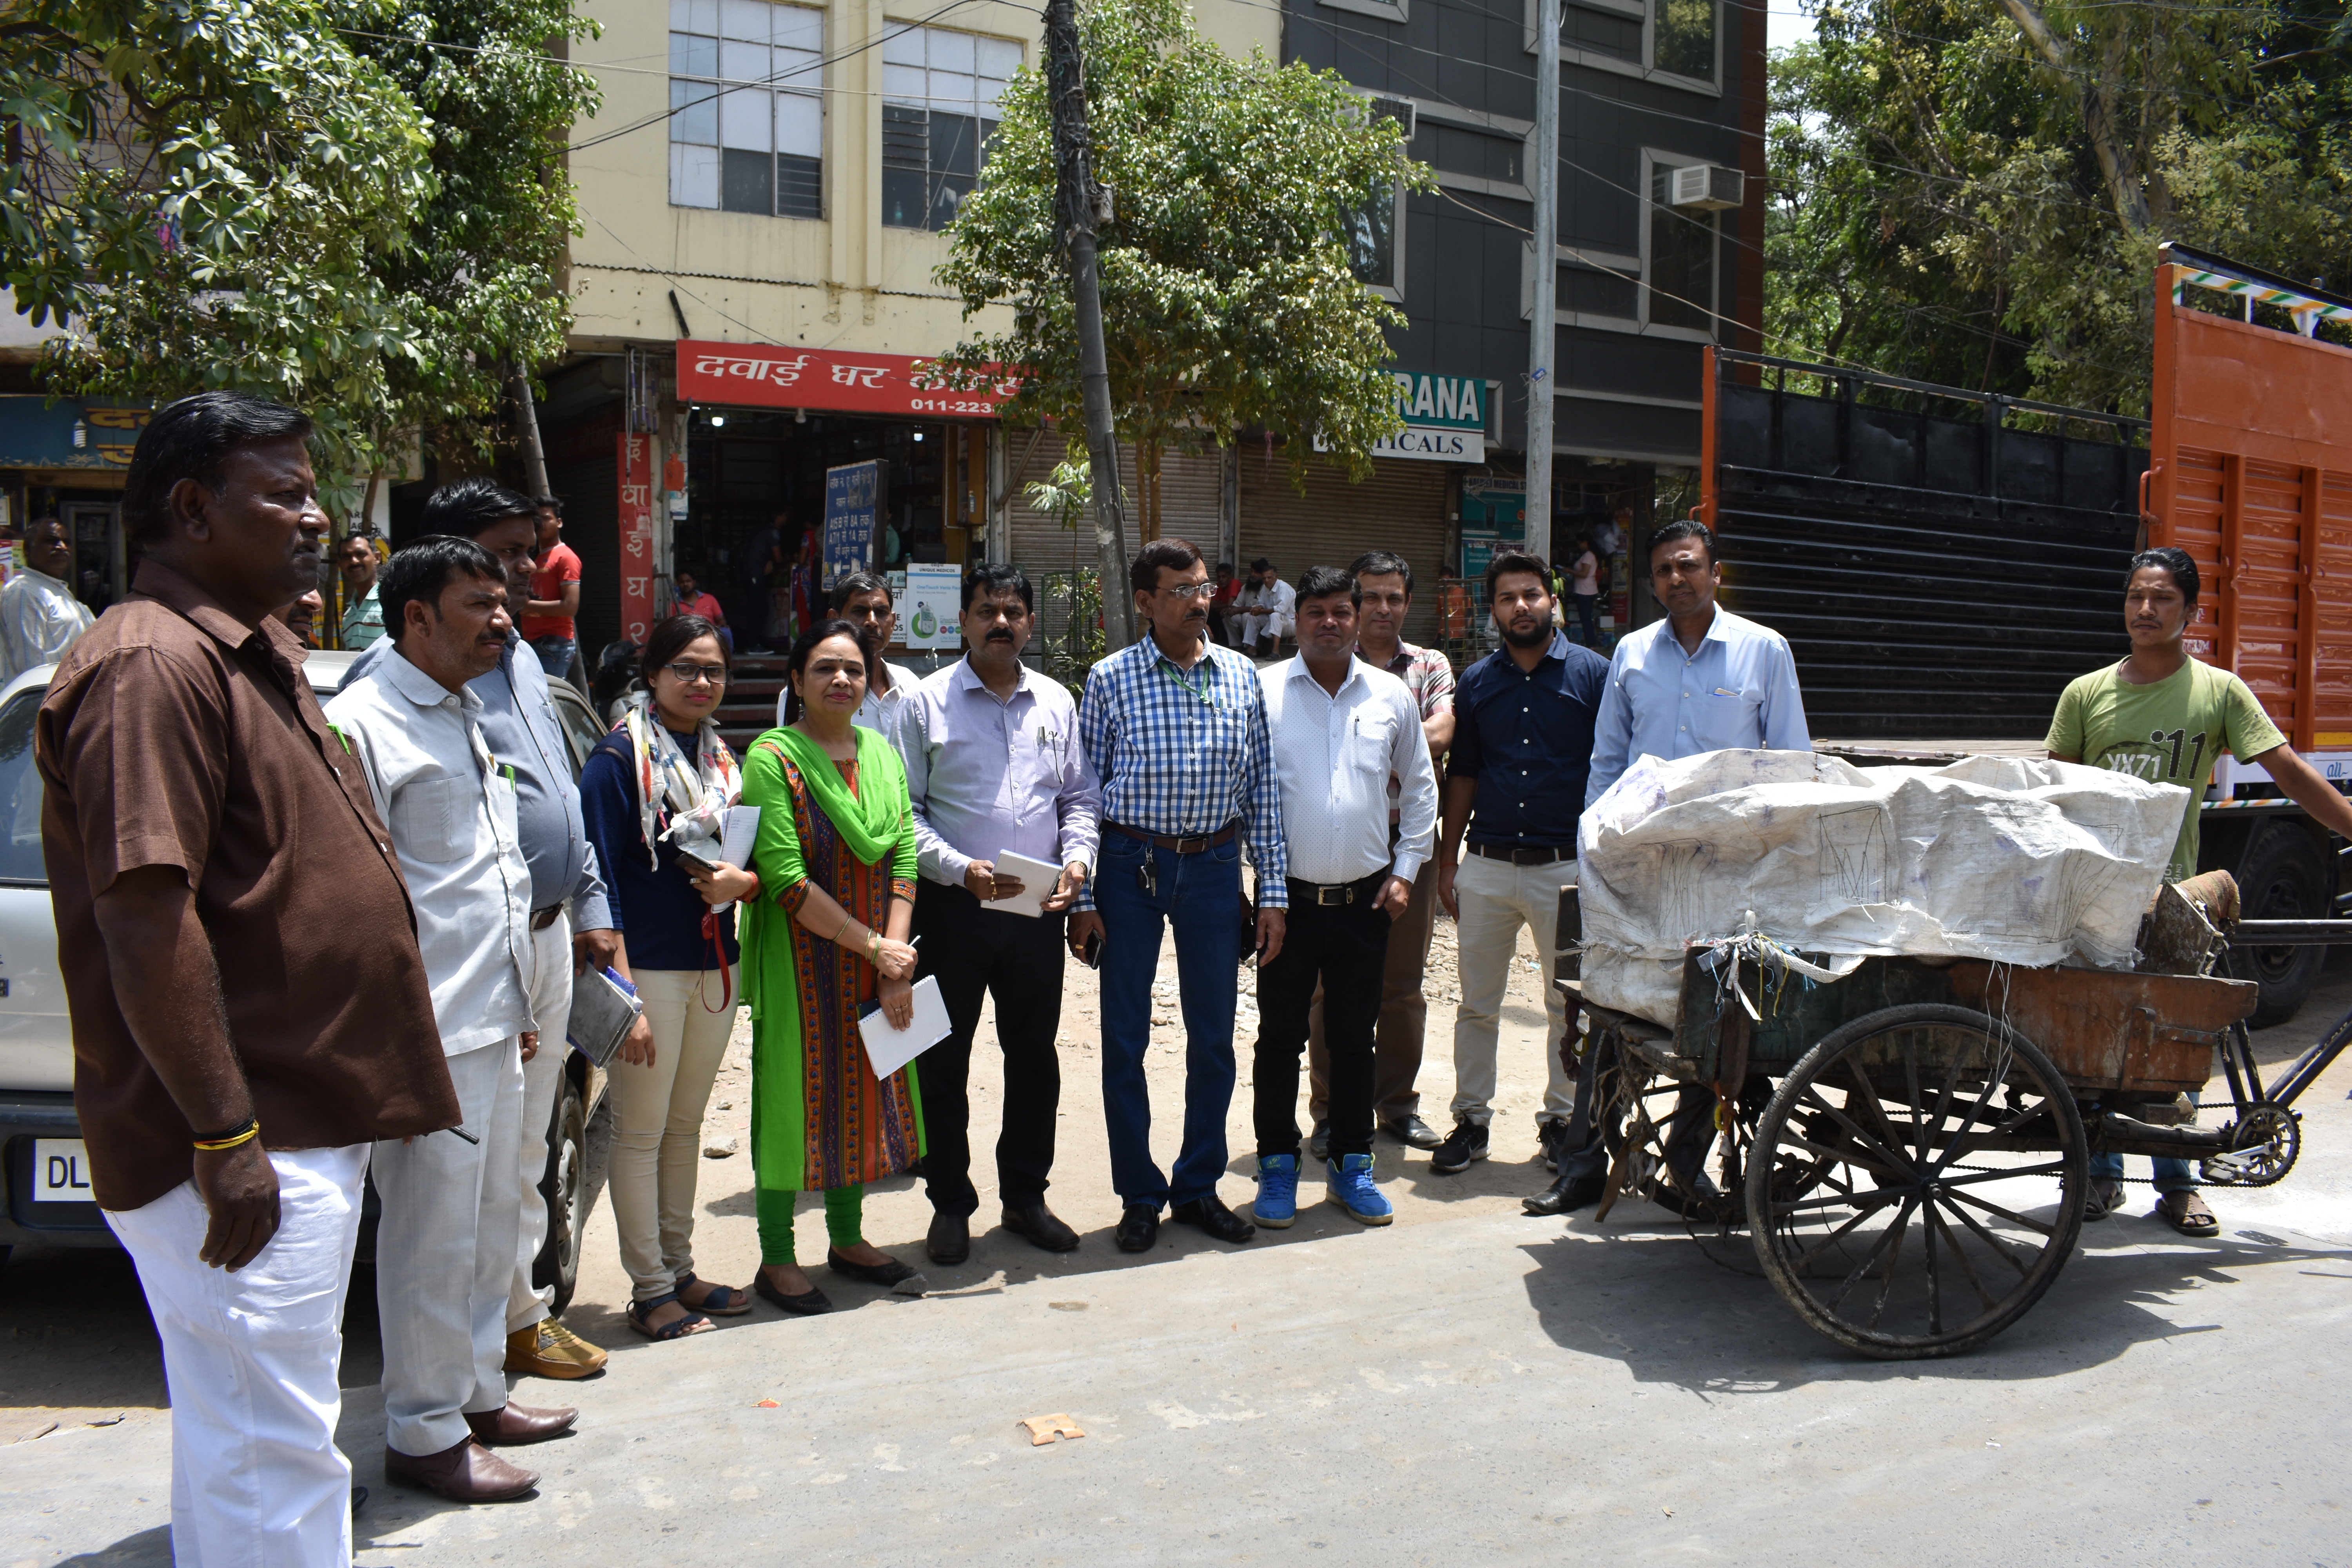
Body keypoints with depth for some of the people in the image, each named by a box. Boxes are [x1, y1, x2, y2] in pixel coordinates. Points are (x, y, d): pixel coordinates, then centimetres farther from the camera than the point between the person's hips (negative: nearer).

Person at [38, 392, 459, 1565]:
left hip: (303, 1124, 10)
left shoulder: (252, 654, 15)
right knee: (271, 1456, -2)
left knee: (239, 1435, 21)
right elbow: (145, 917, -24)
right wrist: (224, 1137, -24)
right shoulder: (154, 667, -18)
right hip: (241, 1149, -10)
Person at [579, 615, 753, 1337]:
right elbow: (599, 876, -12)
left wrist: (741, 880, -8)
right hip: (650, 966, -6)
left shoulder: (724, 758, 11)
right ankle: (649, 1290, 13)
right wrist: (621, 989, -17)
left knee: (686, 1125, 15)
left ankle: (680, 1270, 26)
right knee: (640, 1130, 3)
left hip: (715, 966, 7)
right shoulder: (620, 756, -9)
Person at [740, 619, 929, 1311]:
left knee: (866, 1090, 13)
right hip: (799, 963, -6)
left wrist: (896, 960, -10)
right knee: (795, 1094, 2)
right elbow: (785, 880, -18)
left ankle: (848, 1239, 29)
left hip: (876, 963, 6)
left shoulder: (883, 755, 7)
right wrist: (873, 946, -17)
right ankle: (777, 1259, 16)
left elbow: (903, 858, 2)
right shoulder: (773, 757, -11)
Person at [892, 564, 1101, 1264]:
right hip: (954, 909, -3)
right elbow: (905, 810, -6)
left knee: (1035, 1055, 12)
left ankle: (1026, 1197, 27)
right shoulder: (926, 702, -2)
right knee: (944, 1060, 5)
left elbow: (1081, 797, 13)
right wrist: (962, 870, -18)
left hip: (1038, 910, 3)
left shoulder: (1056, 702, 9)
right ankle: (950, 1205, 20)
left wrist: (1077, 859, -5)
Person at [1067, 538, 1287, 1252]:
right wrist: (1081, 899, -6)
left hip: (1213, 865, 2)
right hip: (1131, 864, -2)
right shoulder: (1111, 679, -3)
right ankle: (1141, 1194, 20)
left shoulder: (1240, 676, 4)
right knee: (1124, 1039, 5)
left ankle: (1199, 1186, 26)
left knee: (1214, 1038, 10)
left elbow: (1262, 786, 6)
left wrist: (1273, 892, 3)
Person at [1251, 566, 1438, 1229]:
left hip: (1365, 899, 2)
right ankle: (1277, 1167, 19)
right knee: (1280, 1037, 6)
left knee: (1355, 1039, 11)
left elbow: (1421, 788, 15)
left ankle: (1351, 1167, 23)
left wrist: (1407, 868, 8)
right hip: (1288, 896, -2)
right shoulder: (1261, 690, -4)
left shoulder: (1392, 696, 5)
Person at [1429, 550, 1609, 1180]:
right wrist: (1447, 862, 8)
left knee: (1569, 1005, 8)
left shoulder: (1593, 673, -1)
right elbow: (1462, 775, 12)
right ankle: (1471, 1118, 20)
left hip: (1567, 867, -2)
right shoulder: (1477, 681, 8)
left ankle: (1561, 1118, 23)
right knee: (1477, 1005, 8)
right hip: (1487, 865, 2)